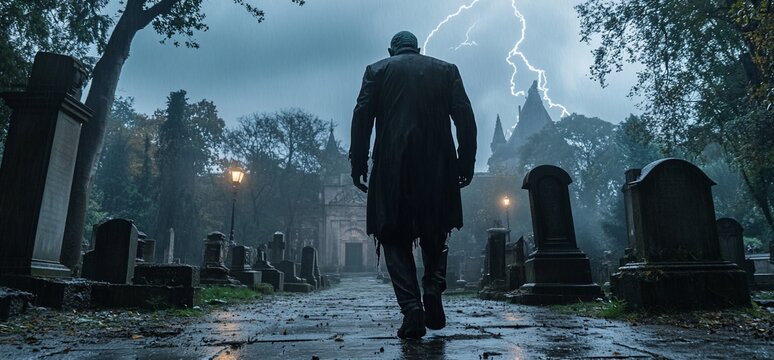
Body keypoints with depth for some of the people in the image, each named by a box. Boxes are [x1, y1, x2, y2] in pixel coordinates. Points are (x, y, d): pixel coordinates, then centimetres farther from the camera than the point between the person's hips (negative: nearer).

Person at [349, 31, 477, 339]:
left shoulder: (377, 70, 13)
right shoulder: (446, 70, 16)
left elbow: (362, 116, 1)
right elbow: (465, 117, 5)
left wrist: (358, 165, 1)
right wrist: (466, 163, 5)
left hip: (392, 166, -1)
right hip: (438, 166, 2)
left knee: (395, 237, 7)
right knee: (435, 233, 18)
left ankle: (411, 308, -5)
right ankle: (433, 288, -2)